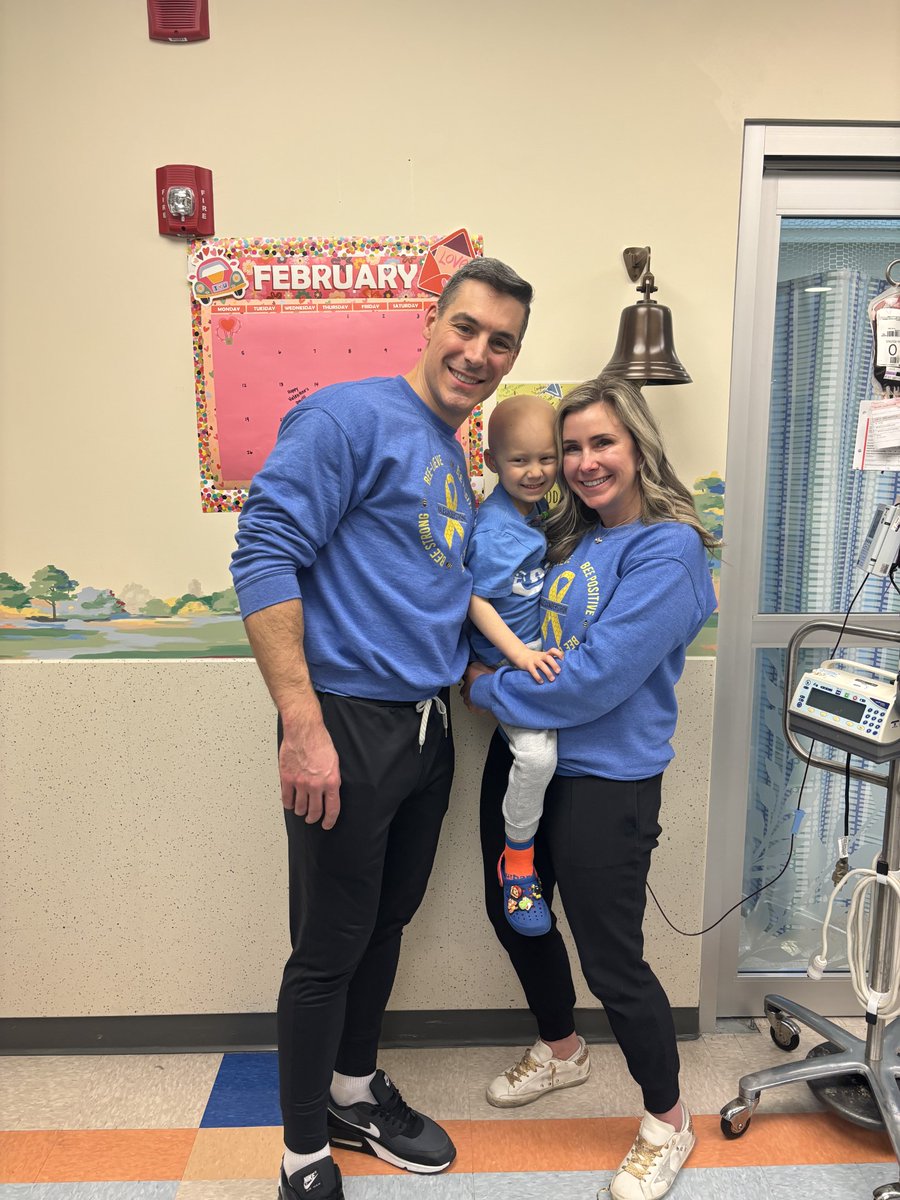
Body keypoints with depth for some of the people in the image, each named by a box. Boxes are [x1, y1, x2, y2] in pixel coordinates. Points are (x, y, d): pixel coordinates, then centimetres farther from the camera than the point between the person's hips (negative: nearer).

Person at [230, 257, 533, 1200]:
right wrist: (302, 723, -23)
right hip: (348, 726, -8)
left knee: (387, 923, 21)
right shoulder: (350, 417, -11)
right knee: (329, 948, 6)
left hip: (427, 727, 8)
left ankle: (355, 1092, 44)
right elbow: (264, 555, -19)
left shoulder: (456, 460, 16)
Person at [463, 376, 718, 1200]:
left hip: (604, 780, -8)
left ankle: (668, 1122, 34)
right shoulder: (565, 535, 6)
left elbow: (597, 677, -24)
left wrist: (489, 689, -14)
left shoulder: (667, 551, -16)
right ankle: (562, 1051, 51)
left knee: (612, 960, 5)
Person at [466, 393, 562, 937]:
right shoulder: (492, 530, -18)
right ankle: (517, 861, 4)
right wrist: (520, 655, -22)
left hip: (542, 652, 8)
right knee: (537, 752, -22)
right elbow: (476, 600, -16)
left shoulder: (541, 505, 4)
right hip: (508, 661, -8)